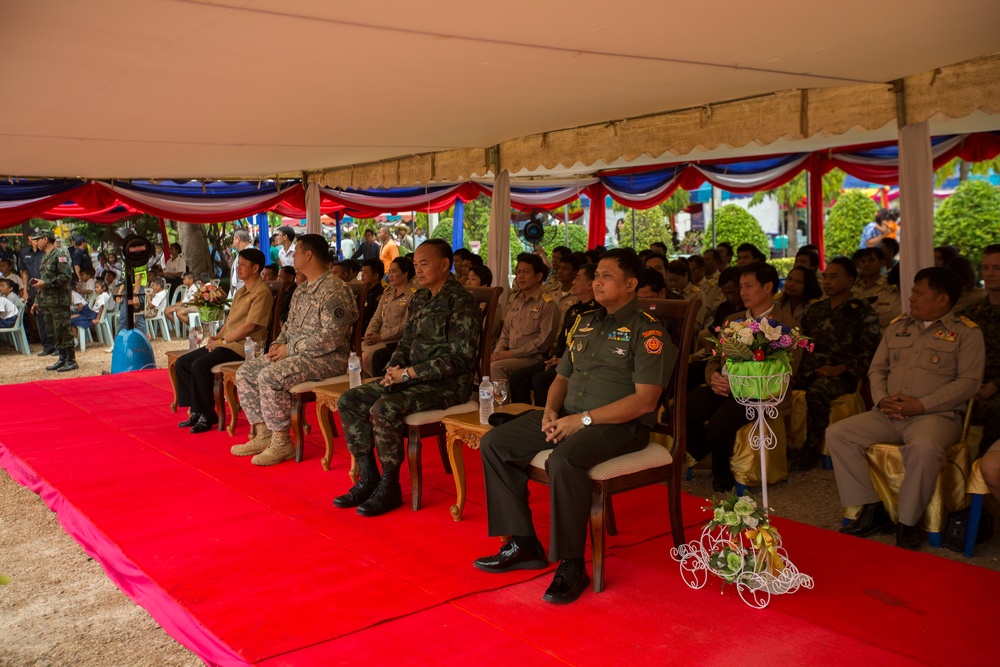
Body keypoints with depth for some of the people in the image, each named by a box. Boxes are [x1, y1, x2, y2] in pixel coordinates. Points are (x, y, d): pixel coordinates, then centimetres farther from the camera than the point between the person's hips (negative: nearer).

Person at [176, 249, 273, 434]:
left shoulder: (262, 293, -11)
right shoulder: (241, 291, 20)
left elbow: (249, 326, -18)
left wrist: (222, 341, -12)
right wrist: (217, 337, 4)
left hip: (243, 346, -10)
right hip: (227, 343, 10)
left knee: (200, 365, -26)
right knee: (182, 363, 1)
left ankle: (207, 415, -13)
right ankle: (196, 411, 4)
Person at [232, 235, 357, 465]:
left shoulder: (334, 290, -16)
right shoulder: (302, 289, 17)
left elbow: (331, 338, -24)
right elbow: (289, 325, 25)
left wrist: (289, 349, -18)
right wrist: (278, 344, 3)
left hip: (327, 358, -10)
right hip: (295, 353, 10)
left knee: (270, 376, -29)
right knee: (245, 373, 2)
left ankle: (281, 443, -16)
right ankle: (263, 435, 4)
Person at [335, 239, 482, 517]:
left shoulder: (461, 303, -12)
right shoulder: (419, 299, 14)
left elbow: (459, 359, -19)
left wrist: (408, 374, -17)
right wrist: (394, 368, -2)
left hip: (448, 383, -9)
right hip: (412, 377, 9)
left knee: (384, 409, -30)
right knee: (349, 401, -4)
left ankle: (389, 487, -13)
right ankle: (368, 478, 1)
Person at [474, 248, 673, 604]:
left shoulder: (647, 331, -7)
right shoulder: (585, 323, 18)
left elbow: (645, 401, -16)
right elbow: (562, 377, 24)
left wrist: (584, 419, -19)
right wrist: (551, 410, 2)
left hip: (620, 425, -8)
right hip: (568, 416, 8)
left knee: (563, 460, -37)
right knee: (494, 443, -4)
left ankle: (571, 565, -20)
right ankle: (523, 544, 2)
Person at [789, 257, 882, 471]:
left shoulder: (862, 312, 6)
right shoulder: (814, 309, 23)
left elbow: (868, 353, -3)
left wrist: (839, 369, -17)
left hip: (841, 374, -5)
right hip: (809, 370, 5)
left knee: (816, 392, -37)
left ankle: (812, 449, -19)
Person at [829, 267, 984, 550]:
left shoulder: (966, 332, 3)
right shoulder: (898, 326, 19)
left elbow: (969, 381, -7)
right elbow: (877, 368, 18)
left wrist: (921, 405, -16)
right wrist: (882, 399, -4)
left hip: (935, 415, -6)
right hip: (888, 415, 6)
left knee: (924, 447, -39)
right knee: (837, 433, -14)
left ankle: (907, 524, -19)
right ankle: (871, 511, -10)